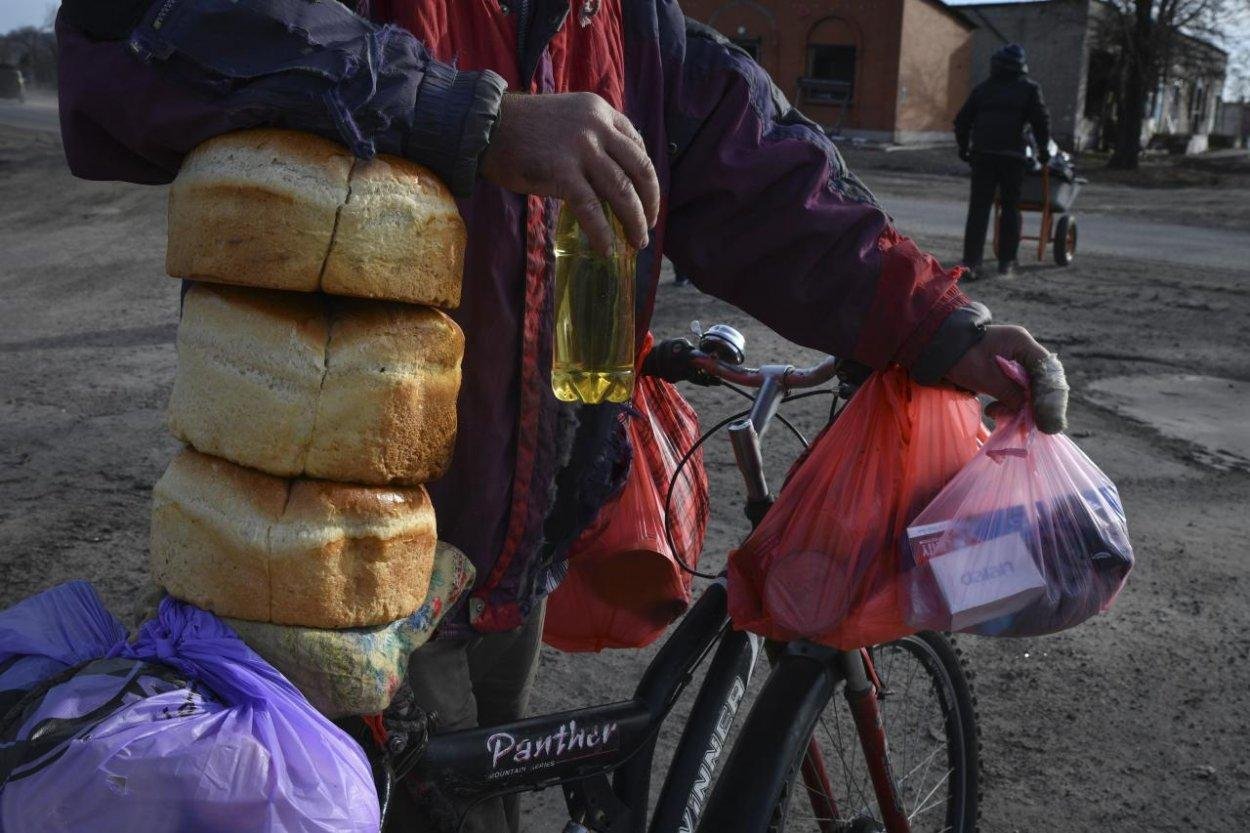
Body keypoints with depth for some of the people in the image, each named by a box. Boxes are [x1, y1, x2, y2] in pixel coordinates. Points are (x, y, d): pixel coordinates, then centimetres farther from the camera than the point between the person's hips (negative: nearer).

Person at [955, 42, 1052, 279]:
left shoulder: (984, 87, 15)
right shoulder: (1029, 87, 6)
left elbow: (962, 120, 15)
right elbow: (1041, 120, 0)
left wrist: (964, 148, 25)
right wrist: (1043, 149, 11)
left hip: (982, 153, 2)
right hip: (1013, 155, -2)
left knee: (978, 208, 1)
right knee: (1011, 208, 8)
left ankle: (971, 261, -7)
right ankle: (1006, 262, 7)